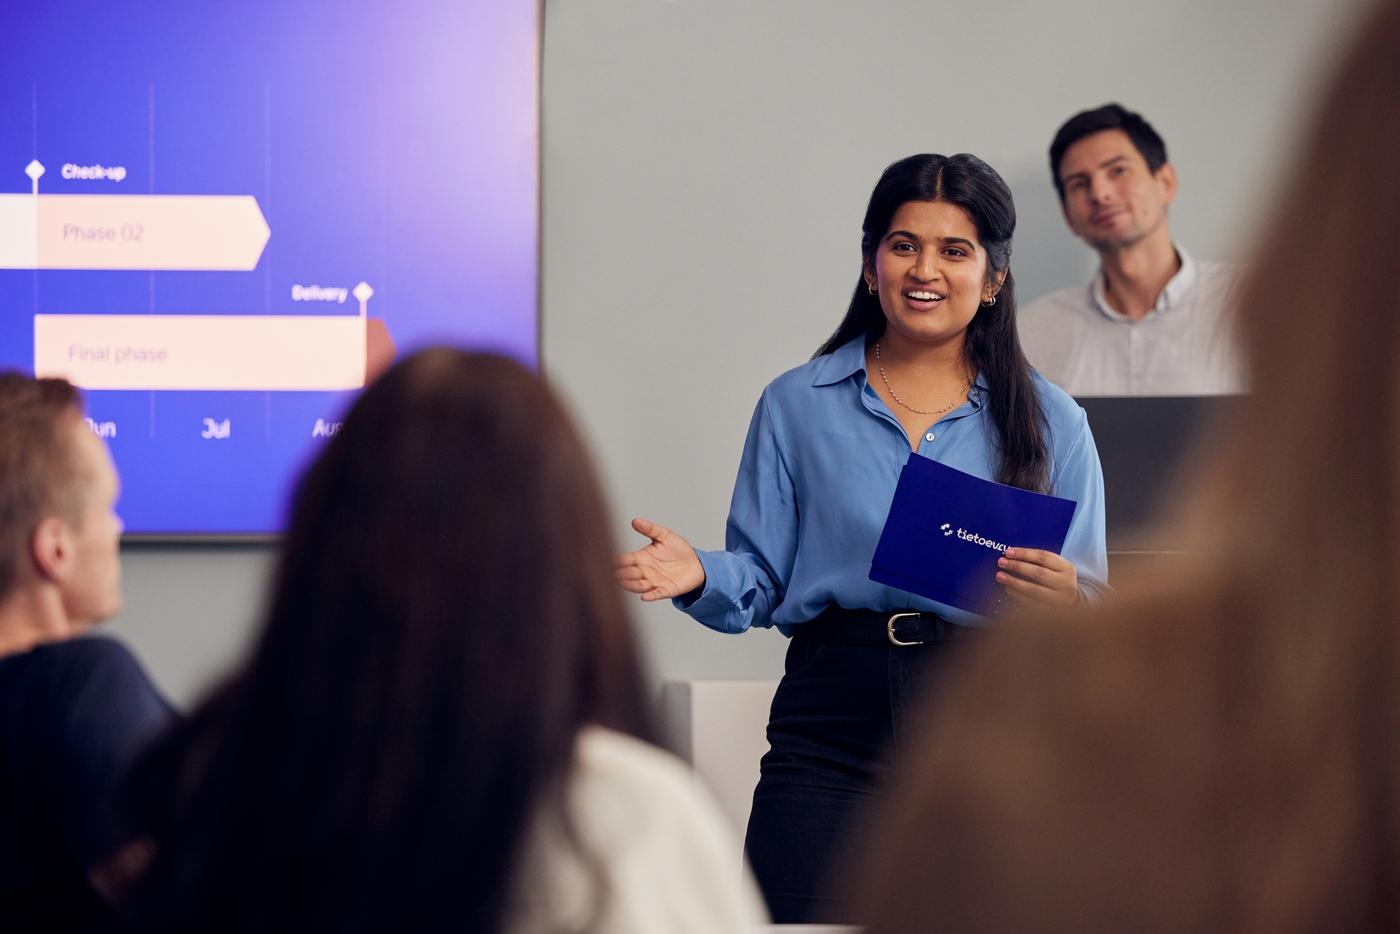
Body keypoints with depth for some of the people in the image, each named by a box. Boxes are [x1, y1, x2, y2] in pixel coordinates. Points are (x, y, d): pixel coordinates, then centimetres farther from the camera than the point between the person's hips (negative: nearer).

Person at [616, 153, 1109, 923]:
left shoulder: (1049, 421, 10)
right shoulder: (798, 405, 11)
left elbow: (1095, 606, 8)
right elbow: (762, 580, 9)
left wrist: (1065, 598, -15)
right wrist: (699, 576, -12)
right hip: (833, 722, 0)